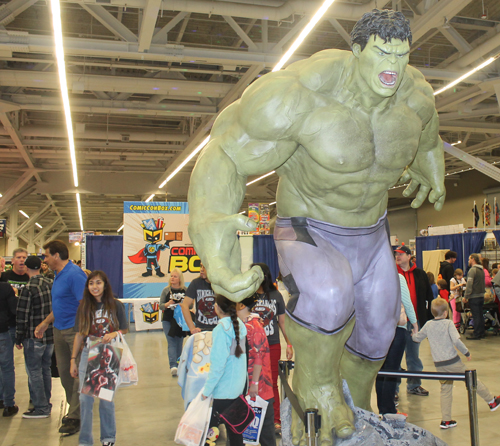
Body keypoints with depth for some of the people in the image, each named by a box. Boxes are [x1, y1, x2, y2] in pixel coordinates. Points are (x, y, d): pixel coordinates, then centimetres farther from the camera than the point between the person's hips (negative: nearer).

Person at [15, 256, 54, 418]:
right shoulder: (50, 283, 4)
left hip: (34, 337, -7)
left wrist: (18, 339, -5)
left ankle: (41, 408, 7)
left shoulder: (28, 288, -17)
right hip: (51, 335, 7)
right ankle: (46, 404, 24)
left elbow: (22, 316, -14)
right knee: (46, 369, 16)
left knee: (34, 371, 3)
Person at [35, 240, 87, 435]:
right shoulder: (58, 275, 13)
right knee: (64, 372, 15)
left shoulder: (75, 274, -17)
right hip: (59, 330, 10)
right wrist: (46, 323, 18)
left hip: (76, 331, -9)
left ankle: (75, 417, 7)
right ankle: (75, 409, 29)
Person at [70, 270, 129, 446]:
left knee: (106, 399, 8)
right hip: (88, 354, 2)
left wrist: (114, 334, -18)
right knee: (85, 399, -1)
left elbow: (125, 329, 4)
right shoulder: (84, 307, 3)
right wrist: (73, 360, 6)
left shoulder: (116, 305, -3)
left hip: (109, 356, -1)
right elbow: (79, 334, 6)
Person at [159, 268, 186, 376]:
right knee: (172, 343, -9)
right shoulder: (166, 290, 2)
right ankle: (173, 366, -16)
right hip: (168, 320, -1)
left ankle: (177, 364, 20)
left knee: (179, 343, 8)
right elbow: (161, 306, 2)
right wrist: (167, 304, -19)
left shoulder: (185, 290, 2)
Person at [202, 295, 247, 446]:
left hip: (223, 389, -8)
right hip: (238, 386, 8)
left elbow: (218, 364, -19)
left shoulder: (221, 330, -18)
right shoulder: (240, 325, 4)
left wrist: (207, 389, -13)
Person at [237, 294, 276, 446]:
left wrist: (255, 383, -19)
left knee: (264, 421, 4)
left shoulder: (254, 326, -18)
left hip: (259, 386, -9)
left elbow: (259, 356, -20)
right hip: (243, 383, 9)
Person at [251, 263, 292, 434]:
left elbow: (282, 321, 9)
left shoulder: (276, 295, 3)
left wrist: (289, 344, 8)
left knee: (272, 383, 7)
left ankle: (275, 420, 18)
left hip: (272, 346, 1)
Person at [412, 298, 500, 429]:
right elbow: (456, 340, -20)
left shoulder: (428, 325, 4)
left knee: (445, 390, 11)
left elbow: (417, 338, 16)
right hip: (453, 361, -4)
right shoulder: (448, 323, -9)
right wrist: (467, 353, -7)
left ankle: (445, 420, 11)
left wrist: (413, 335, 38)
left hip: (439, 365, 4)